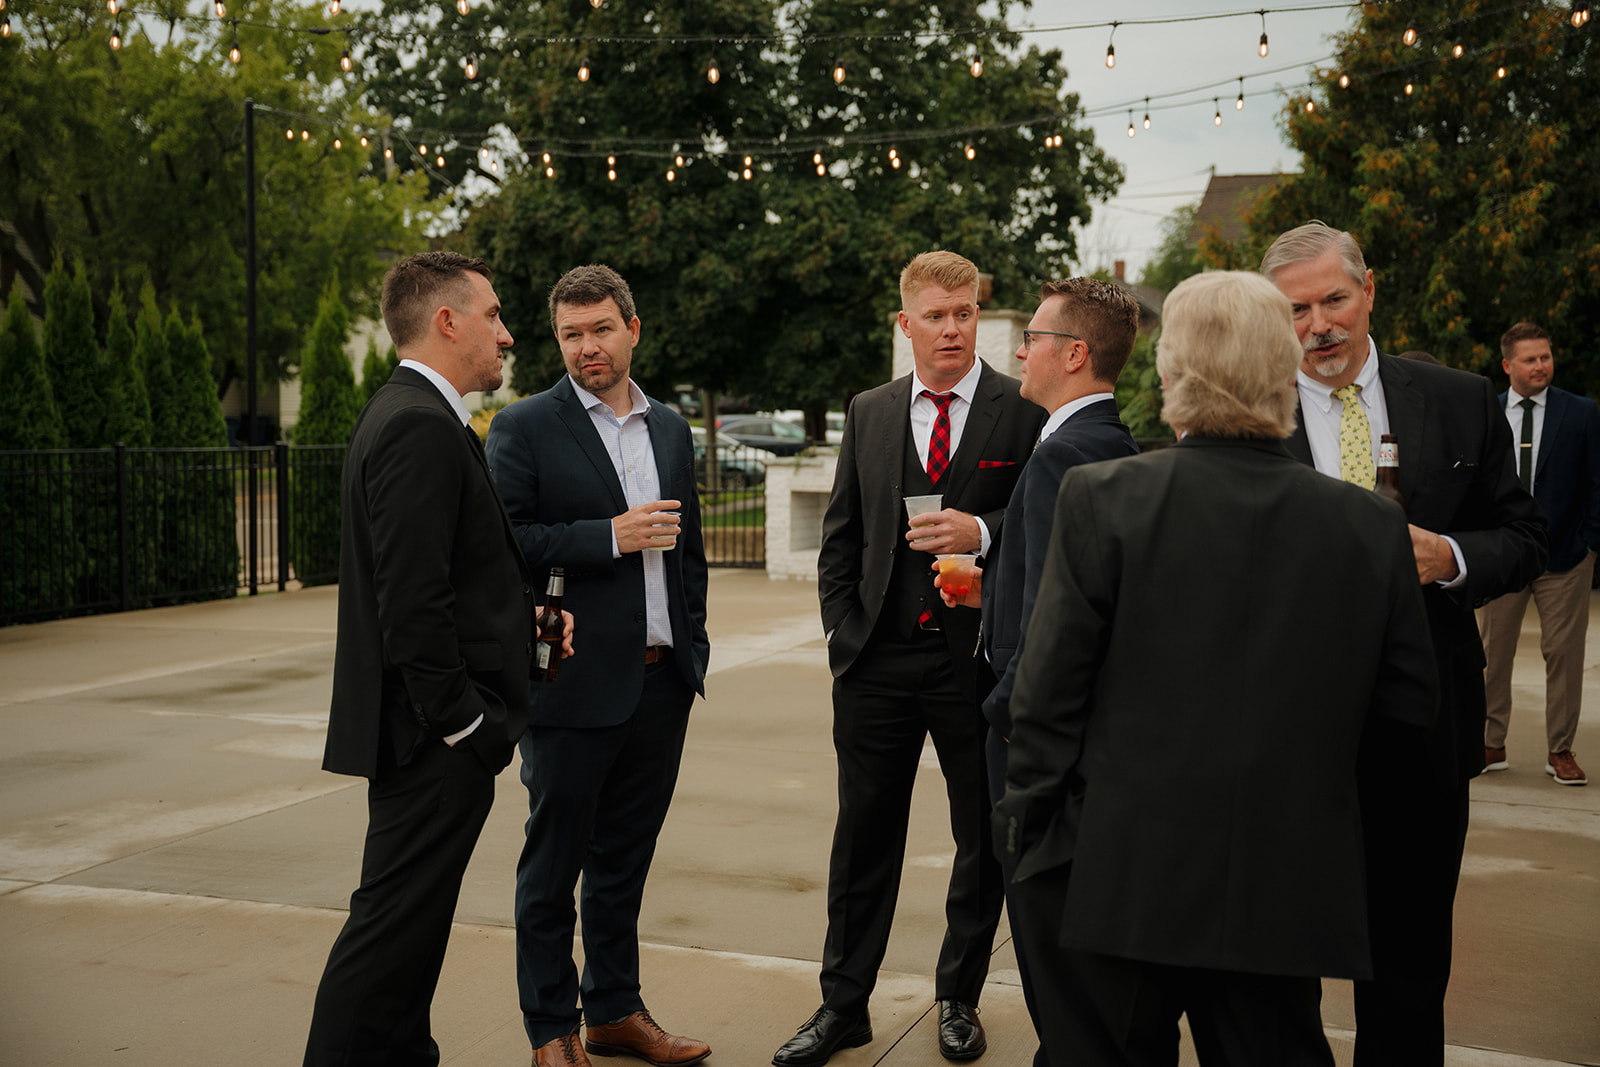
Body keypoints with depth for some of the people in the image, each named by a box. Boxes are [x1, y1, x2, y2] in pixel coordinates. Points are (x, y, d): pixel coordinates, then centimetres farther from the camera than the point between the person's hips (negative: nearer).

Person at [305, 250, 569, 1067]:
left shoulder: (405, 414, 16)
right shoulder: (422, 427, -17)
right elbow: (414, 600, -23)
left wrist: (525, 607, 11)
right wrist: (459, 720, -18)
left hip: (428, 732, 11)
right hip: (434, 739, -11)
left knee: (409, 922, 19)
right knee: (395, 923, -4)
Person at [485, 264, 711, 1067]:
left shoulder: (671, 428, 13)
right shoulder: (523, 427, -5)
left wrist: (692, 645, 14)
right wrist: (610, 537, -19)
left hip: (661, 683, 5)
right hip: (572, 682, -5)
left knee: (625, 857, 16)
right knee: (553, 863, 5)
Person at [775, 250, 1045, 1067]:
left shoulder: (1024, 411, -2)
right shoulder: (868, 414, 10)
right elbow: (840, 537, 12)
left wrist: (983, 532, -20)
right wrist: (843, 632, 4)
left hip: (978, 658, -2)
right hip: (878, 661, 3)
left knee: (984, 839, 10)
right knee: (863, 837, 9)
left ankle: (959, 998, 28)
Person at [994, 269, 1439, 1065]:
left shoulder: (1101, 499, -13)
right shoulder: (1373, 528, -5)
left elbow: (1049, 693, -10)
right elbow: (1408, 707, 3)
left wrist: (1026, 821, 2)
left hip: (1116, 885, -2)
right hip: (1286, 894, 2)